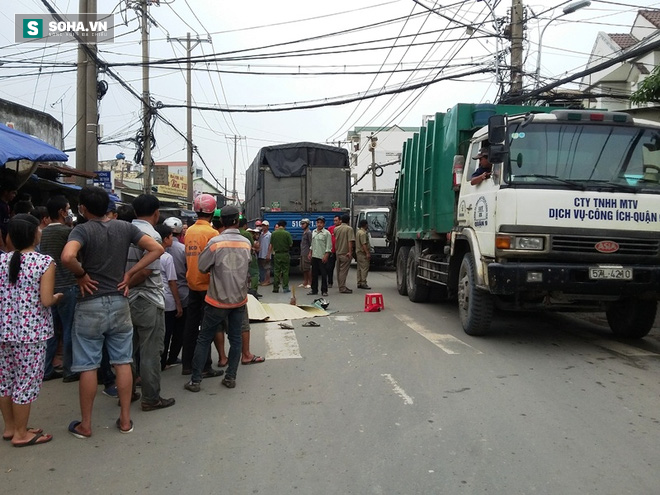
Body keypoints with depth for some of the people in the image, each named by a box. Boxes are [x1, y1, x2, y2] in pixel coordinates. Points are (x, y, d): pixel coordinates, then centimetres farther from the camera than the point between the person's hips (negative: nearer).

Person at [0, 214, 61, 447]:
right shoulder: (44, 262, -13)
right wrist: (58, 297, 4)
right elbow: (46, 301, -17)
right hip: (31, 331, -6)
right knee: (27, 381, 5)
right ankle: (21, 434, 16)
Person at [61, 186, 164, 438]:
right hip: (119, 303, 4)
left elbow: (67, 257, -30)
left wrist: (81, 275, -11)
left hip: (90, 306, -4)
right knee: (123, 362, 11)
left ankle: (85, 425, 18)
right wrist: (129, 273, -1)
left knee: (88, 366, 6)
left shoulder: (82, 230, -11)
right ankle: (125, 419, 19)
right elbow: (157, 249, -2)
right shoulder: (125, 228, 2)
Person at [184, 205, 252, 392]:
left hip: (218, 300, -3)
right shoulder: (246, 243, -1)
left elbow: (202, 266, -7)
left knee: (203, 339, 7)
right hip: (239, 299, 3)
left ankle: (195, 380, 10)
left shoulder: (216, 242, -14)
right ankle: (231, 377, 15)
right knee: (235, 339, 12)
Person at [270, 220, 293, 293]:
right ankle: (285, 287, 3)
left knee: (276, 271, 8)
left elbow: (271, 245, 4)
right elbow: (291, 244, -7)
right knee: (285, 271, 3)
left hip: (276, 254, 2)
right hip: (285, 254, -2)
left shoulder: (273, 233, -2)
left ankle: (275, 287, 9)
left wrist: (270, 253, 15)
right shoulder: (287, 233, -10)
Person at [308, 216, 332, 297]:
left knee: (324, 274, -1)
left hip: (322, 257, -6)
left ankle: (324, 291, 6)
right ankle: (314, 290, 18)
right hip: (314, 256, 6)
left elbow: (329, 246, -10)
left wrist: (326, 256, -16)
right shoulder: (314, 232, 13)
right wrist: (310, 253, 15)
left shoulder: (326, 233, -7)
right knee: (314, 274, 10)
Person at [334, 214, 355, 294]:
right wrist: (350, 252, -21)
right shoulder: (349, 229, -11)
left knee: (339, 270, 13)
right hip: (345, 253, -6)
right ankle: (342, 288, -6)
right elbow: (350, 241, -19)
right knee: (343, 271, -6)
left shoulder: (336, 228, 8)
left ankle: (341, 287, 21)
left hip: (338, 252, 6)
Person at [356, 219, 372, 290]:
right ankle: (363, 283, -12)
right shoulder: (363, 233, -15)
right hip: (363, 253, -11)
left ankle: (359, 283, 13)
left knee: (360, 268, 11)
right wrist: (367, 253, -22)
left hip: (359, 252, 11)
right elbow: (364, 244, -22)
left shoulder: (359, 232, 17)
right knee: (364, 268, -10)